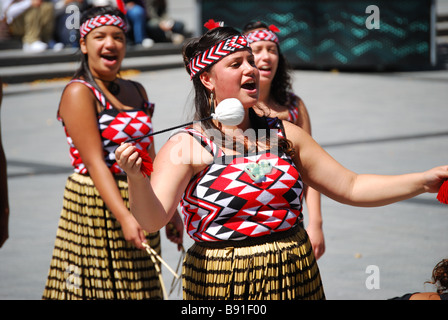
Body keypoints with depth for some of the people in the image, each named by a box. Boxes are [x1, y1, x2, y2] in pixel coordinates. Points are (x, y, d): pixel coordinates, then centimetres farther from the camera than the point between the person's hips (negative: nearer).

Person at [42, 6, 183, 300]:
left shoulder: (136, 92, 14)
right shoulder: (79, 93, -9)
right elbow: (95, 162, -17)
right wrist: (124, 217, -26)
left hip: (141, 208, 7)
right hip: (96, 206, -7)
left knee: (140, 288, 6)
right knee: (97, 287, -6)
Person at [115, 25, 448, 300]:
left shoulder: (284, 133, 7)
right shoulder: (187, 145, -8)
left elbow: (350, 187, 10)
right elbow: (153, 218, -20)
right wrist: (135, 176, -41)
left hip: (296, 277, 4)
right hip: (223, 286, -4)